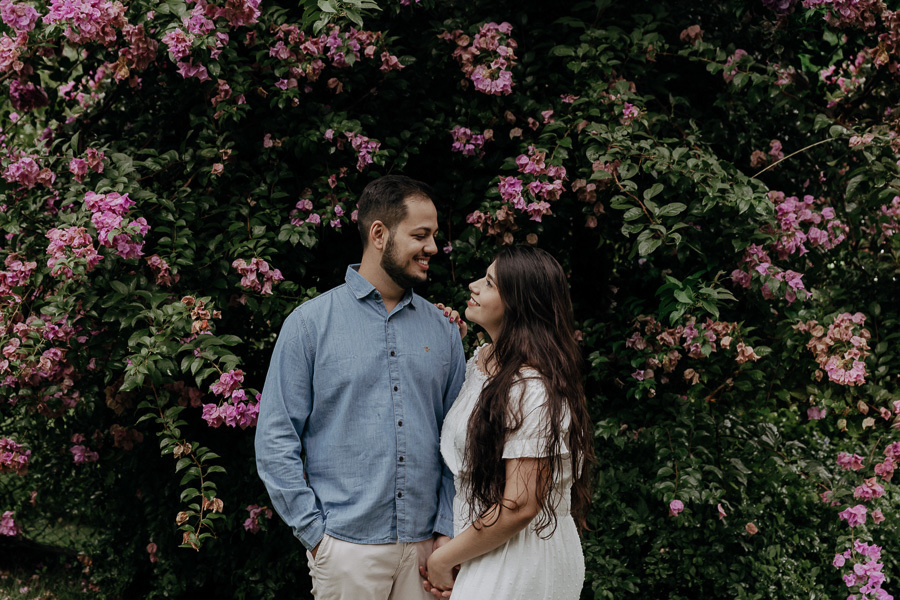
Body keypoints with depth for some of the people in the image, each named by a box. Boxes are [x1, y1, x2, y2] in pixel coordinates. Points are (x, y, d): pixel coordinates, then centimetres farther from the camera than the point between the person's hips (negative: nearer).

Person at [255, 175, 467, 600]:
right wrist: (316, 533, -8)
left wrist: (447, 531, 0)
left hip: (425, 545, 3)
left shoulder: (442, 330, 8)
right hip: (348, 547, -3)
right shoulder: (310, 323, -2)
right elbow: (275, 442, -4)